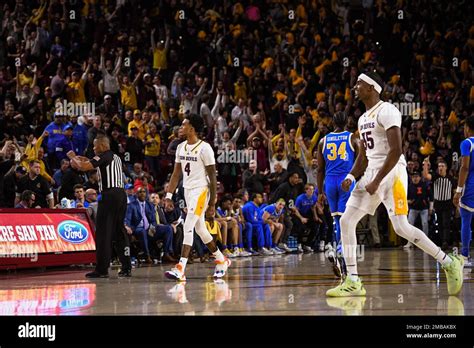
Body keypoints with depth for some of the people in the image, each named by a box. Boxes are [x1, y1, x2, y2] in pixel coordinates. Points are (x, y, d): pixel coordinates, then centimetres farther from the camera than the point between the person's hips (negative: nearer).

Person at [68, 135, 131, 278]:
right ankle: (126, 267, 11)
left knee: (103, 232, -6)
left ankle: (102, 269, -7)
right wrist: (82, 159, 31)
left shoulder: (103, 156, -5)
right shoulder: (116, 157, 22)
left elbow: (84, 167, -15)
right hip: (121, 194, 9)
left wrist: (73, 157, 1)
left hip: (109, 194, -9)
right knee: (119, 231, 12)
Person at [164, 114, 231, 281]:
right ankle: (221, 260, 31)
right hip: (187, 190, 8)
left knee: (188, 227, -16)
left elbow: (212, 175, -12)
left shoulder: (204, 148, -14)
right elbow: (176, 173, 12)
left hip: (201, 190, -8)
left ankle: (180, 269, -20)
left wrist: (213, 199, -13)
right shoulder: (181, 147, 8)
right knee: (200, 229, 15)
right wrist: (169, 195, 6)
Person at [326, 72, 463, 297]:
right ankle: (352, 282, 2)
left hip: (391, 172, -9)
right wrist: (351, 177, 6)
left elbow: (396, 150, -20)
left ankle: (450, 264, 2)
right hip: (372, 173, 9)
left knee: (401, 228, -13)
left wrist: (377, 181, -21)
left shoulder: (386, 111, -12)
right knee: (346, 221, 0)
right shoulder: (363, 118, 18)